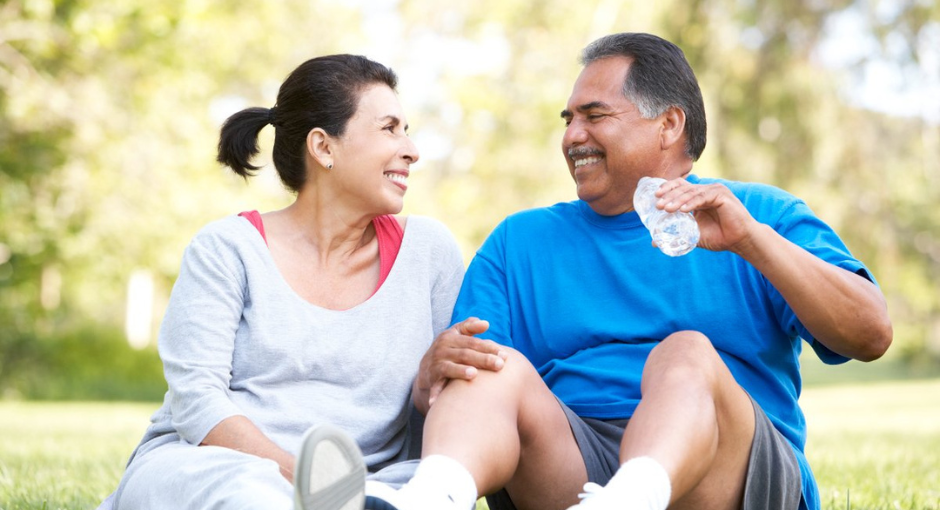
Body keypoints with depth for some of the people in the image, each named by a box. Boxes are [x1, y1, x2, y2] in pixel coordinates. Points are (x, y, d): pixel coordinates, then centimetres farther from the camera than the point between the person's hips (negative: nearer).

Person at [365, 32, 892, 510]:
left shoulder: (760, 213, 15)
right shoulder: (521, 240, 23)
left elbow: (871, 335, -1)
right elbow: (431, 392, 10)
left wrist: (750, 238, -13)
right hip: (568, 466, 2)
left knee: (687, 352, -30)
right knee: (499, 368, -25)